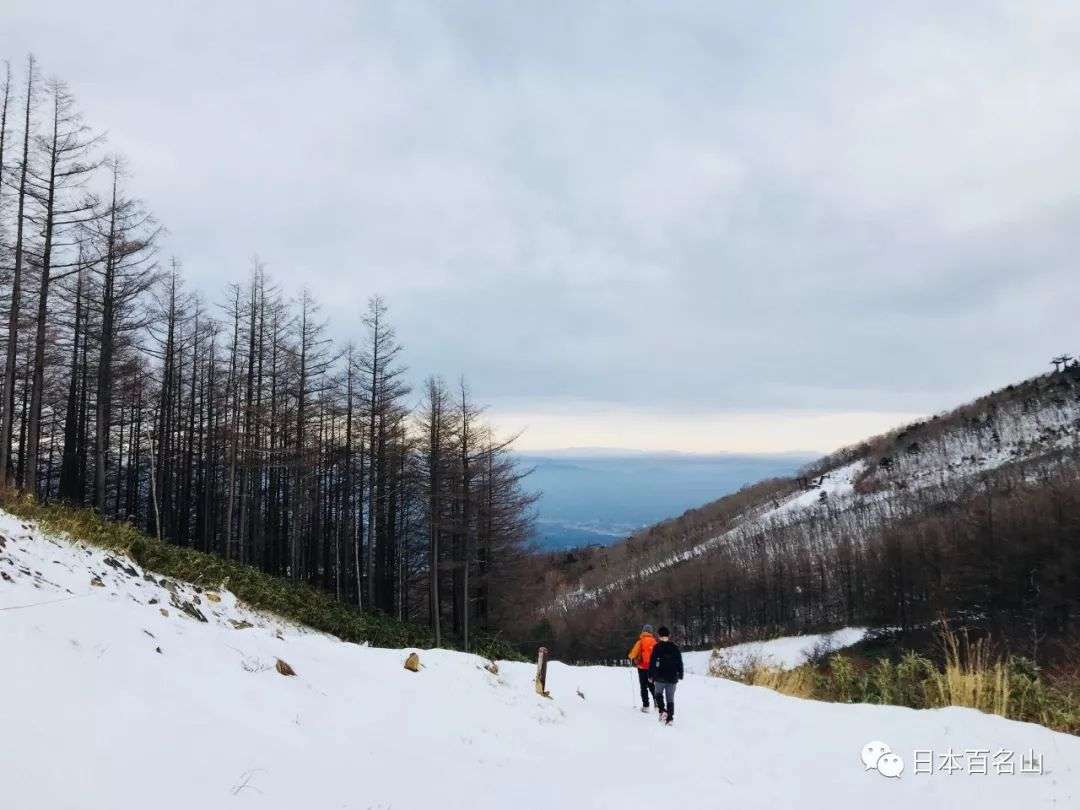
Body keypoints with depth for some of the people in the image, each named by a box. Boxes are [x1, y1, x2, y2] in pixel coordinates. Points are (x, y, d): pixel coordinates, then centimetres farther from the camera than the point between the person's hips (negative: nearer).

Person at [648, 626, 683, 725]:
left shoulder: (657, 647, -6)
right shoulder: (675, 647, 3)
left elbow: (652, 662, -6)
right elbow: (680, 662, 8)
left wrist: (650, 676, 1)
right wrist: (680, 675, 17)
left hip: (660, 677, -2)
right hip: (672, 677, 3)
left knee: (658, 694, 17)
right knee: (670, 698, 9)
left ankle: (662, 711, -3)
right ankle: (670, 718, 4)